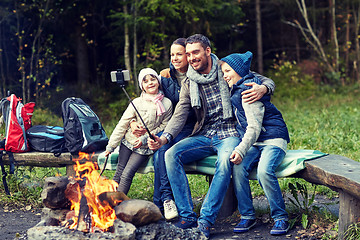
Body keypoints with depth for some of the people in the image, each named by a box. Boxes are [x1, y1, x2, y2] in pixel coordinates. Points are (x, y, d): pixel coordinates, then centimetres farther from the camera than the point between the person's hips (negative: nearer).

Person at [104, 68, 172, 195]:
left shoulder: (166, 104, -5)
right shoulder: (136, 103, -6)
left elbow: (164, 127, -2)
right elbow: (122, 125, -2)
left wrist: (145, 139, -13)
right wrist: (111, 145, -3)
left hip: (145, 148, -1)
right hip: (128, 141, 1)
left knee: (127, 174, -11)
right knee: (119, 172, 0)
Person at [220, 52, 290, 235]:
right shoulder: (236, 91, 16)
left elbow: (254, 126, -20)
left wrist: (241, 150, -27)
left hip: (273, 139, -8)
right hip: (254, 142, 8)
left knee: (264, 171, -32)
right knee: (238, 169, -20)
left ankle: (280, 218, -17)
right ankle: (247, 216, -12)